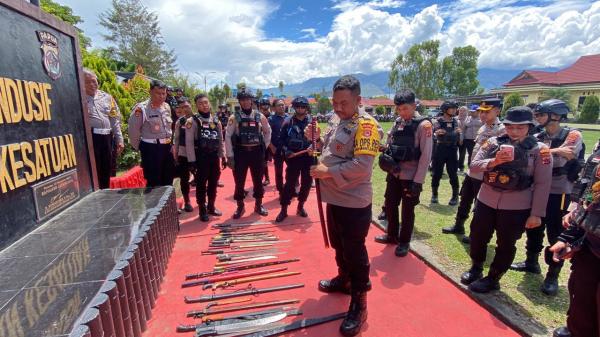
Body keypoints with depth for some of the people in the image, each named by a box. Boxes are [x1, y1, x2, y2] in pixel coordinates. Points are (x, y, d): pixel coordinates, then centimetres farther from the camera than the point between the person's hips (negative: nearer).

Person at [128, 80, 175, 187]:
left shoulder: (166, 107, 8)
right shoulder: (141, 108, -13)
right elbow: (133, 130, -8)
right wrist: (138, 147, 1)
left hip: (167, 147, 7)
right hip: (151, 148, -7)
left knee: (168, 180, 15)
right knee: (153, 183, -1)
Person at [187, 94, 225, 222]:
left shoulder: (216, 121, 10)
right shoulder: (192, 121, -6)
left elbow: (220, 140, 13)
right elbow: (189, 142, -9)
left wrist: (223, 156, 9)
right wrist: (192, 160, -14)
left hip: (214, 156, 5)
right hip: (201, 157, -5)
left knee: (213, 182, 12)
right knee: (201, 183, 3)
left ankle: (211, 206, 28)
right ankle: (202, 209, 15)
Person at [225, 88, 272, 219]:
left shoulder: (260, 117, 3)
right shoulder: (234, 118, -3)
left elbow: (268, 132, 17)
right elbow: (228, 137, -4)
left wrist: (264, 146, 9)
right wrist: (230, 156, -8)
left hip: (257, 152, 2)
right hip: (240, 152, -1)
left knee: (258, 180, 10)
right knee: (239, 181, 5)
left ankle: (258, 205, 27)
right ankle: (240, 206, 22)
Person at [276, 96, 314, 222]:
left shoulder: (311, 121, 4)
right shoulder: (288, 122, 1)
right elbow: (282, 139, 3)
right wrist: (286, 150, -11)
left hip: (308, 157, 2)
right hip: (293, 157, -2)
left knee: (307, 183, 10)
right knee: (290, 183, 0)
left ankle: (300, 206, 28)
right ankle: (284, 209, 10)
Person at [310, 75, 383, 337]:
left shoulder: (365, 124, -17)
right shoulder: (335, 120, 9)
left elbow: (361, 166, -26)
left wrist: (328, 172, -23)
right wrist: (315, 139, 0)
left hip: (354, 202, -8)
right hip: (334, 197, 8)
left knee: (355, 252, 4)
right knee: (338, 245, 23)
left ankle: (358, 304, 21)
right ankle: (344, 280, 46)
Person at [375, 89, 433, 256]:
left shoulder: (423, 125, -13)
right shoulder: (398, 122, 5)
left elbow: (426, 156, -14)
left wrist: (418, 181, -16)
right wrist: (386, 158, -6)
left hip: (410, 177, -6)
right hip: (394, 174, 6)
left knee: (407, 211, 8)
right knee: (390, 205, 16)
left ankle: (404, 242, 27)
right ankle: (392, 235, 36)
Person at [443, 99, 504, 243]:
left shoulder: (501, 130, -17)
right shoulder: (482, 128, 9)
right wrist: (471, 164, 16)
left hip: (485, 175, -8)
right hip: (472, 171, 8)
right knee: (464, 200, 19)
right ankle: (458, 226, 36)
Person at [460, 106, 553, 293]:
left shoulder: (539, 150, -7)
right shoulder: (493, 143, -2)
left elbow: (542, 184, -6)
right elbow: (473, 166, -4)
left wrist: (536, 213, -8)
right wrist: (492, 162, -24)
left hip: (517, 206, -2)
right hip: (486, 200, 3)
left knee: (506, 244, 11)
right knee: (478, 237, 15)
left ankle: (493, 279, 30)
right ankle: (476, 268, 39)